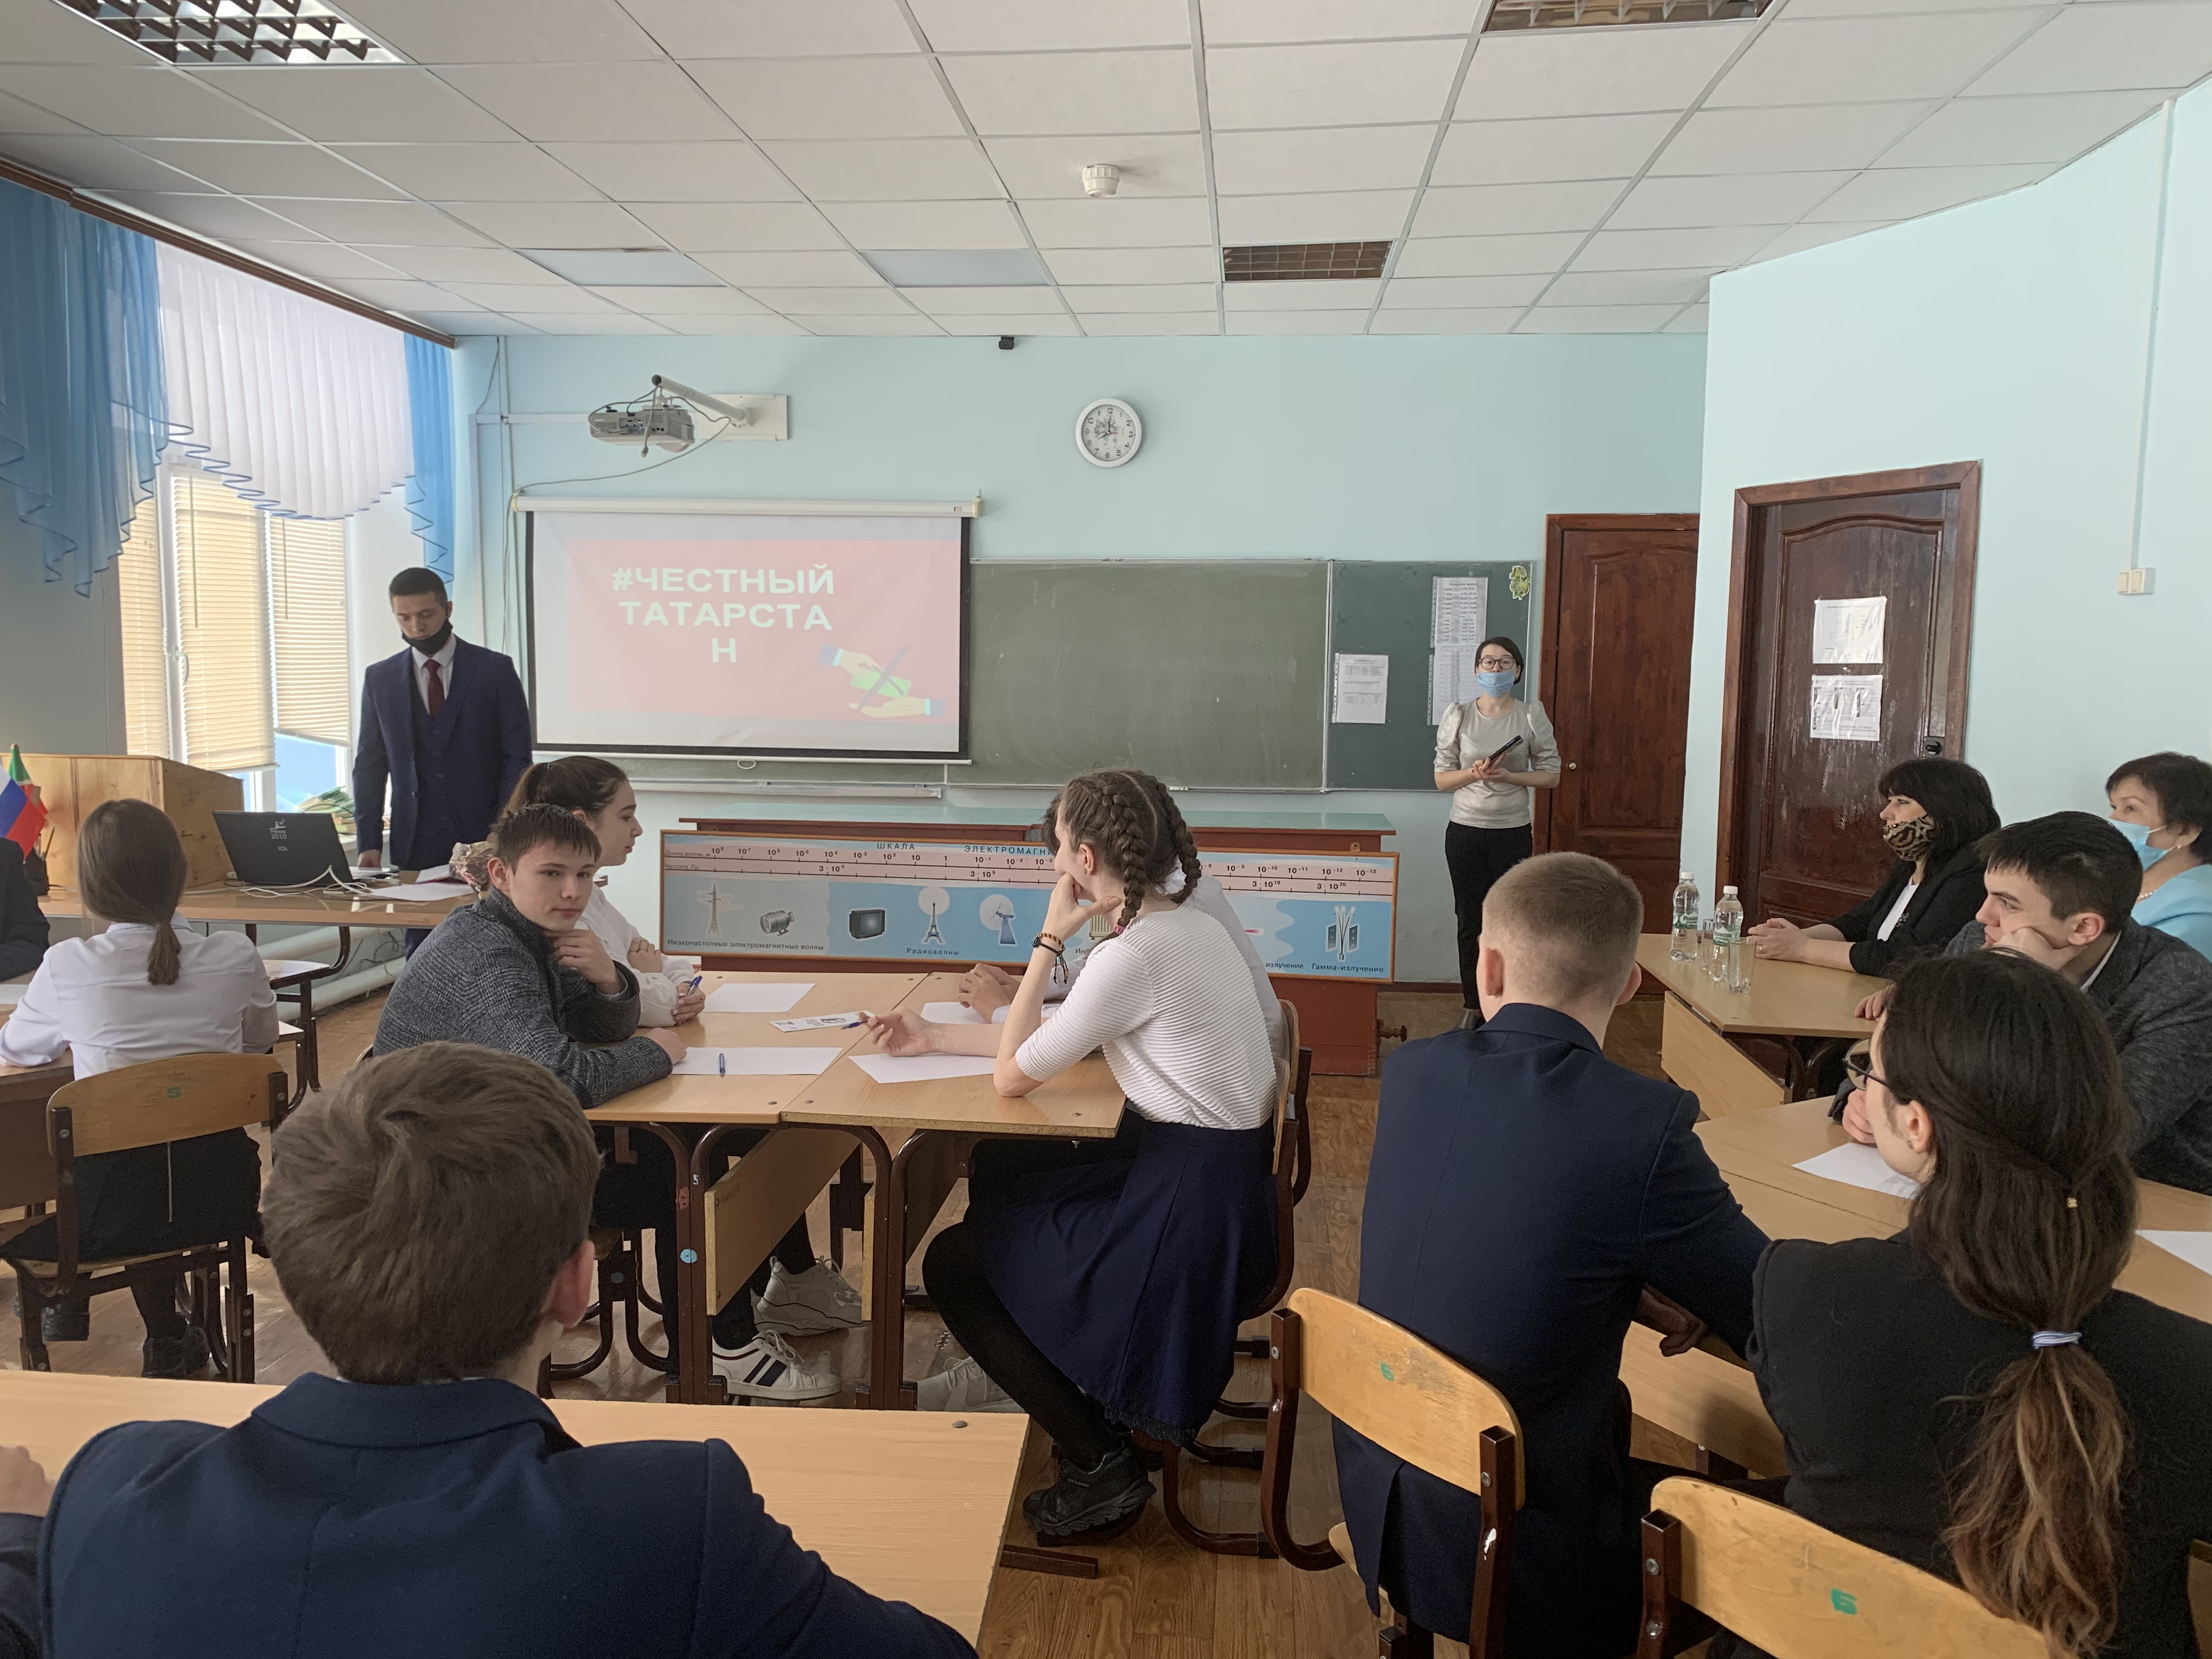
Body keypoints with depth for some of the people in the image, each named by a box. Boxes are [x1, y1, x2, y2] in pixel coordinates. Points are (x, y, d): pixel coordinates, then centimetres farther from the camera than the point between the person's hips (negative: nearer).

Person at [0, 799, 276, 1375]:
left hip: (115, 1204, -1)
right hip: (220, 1191, 2)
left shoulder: (67, 967, -12)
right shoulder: (236, 957, -10)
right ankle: (167, 1339, 41)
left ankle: (66, 1303, 51)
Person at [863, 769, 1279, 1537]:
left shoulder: (1135, 954, -24)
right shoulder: (1184, 920, 6)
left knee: (952, 1264, 3)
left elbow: (1012, 1074, -15)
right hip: (1222, 1166, 10)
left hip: (1192, 1208, -10)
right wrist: (933, 1036, 15)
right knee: (997, 1170, 25)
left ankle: (1101, 1466, 9)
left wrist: (1050, 939, -10)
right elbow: (1058, 1037, 14)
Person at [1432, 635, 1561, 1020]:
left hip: (1513, 833, -1)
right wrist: (1474, 773, -17)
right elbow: (1441, 778, 3)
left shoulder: (1532, 715, -1)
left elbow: (1551, 775, 1)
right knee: (1470, 922, 7)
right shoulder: (1458, 715, 1)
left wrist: (1507, 776, -15)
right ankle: (1474, 1007, 18)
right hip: (1465, 830, 1)